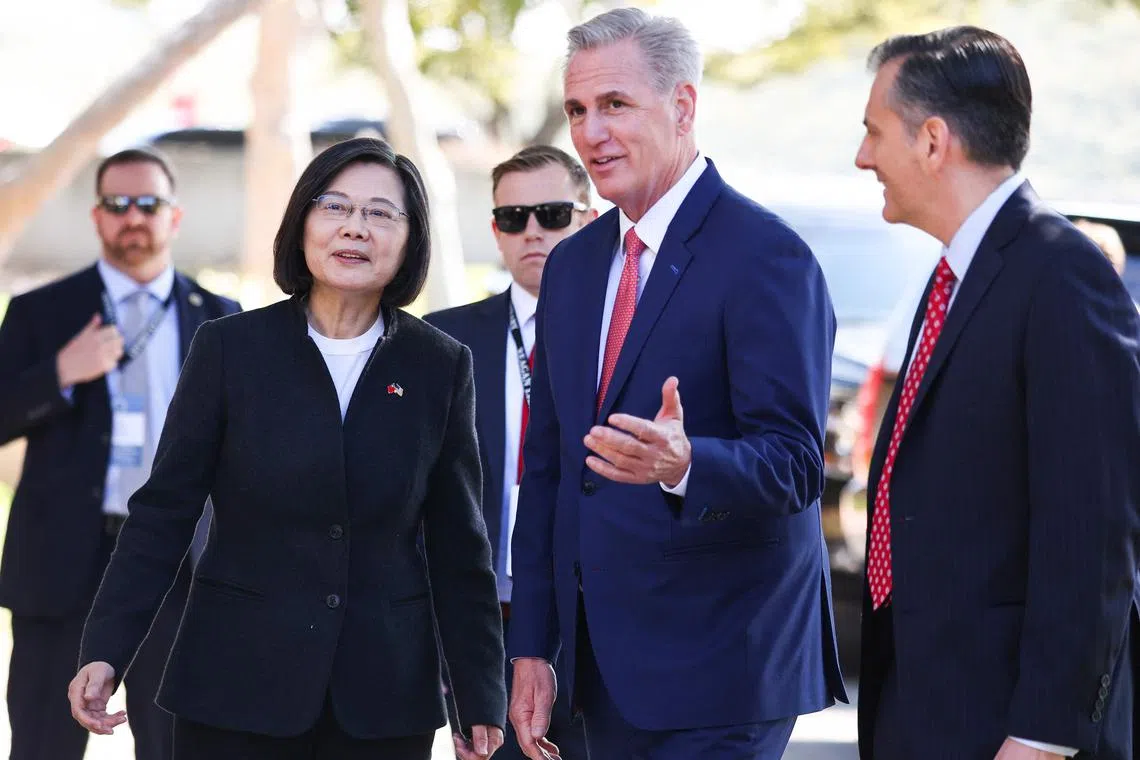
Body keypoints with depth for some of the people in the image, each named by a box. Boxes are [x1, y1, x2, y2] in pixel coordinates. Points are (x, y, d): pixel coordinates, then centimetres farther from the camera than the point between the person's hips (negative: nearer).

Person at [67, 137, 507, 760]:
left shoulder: (441, 366, 4)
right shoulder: (230, 348, 0)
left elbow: (458, 545, 6)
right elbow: (164, 510, 0)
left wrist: (482, 699, 4)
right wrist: (104, 652, -9)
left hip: (384, 697, 1)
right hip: (239, 685, -1)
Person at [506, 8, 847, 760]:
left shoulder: (766, 256, -11)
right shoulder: (572, 265, 12)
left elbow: (793, 463, -18)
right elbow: (546, 467, 14)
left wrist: (682, 464, -37)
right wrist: (532, 647, 10)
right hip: (603, 666, 7)